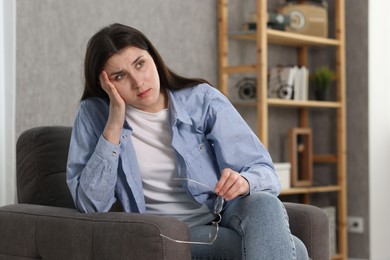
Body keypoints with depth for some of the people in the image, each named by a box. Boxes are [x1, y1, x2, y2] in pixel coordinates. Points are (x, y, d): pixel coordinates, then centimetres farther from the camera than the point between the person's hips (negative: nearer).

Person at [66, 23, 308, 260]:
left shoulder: (202, 99, -4)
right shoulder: (95, 114, -3)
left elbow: (264, 172, -5)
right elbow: (91, 206, -11)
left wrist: (243, 181, -30)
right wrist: (114, 124, -17)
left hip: (228, 214, 3)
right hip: (170, 233, -3)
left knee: (264, 205, -35)